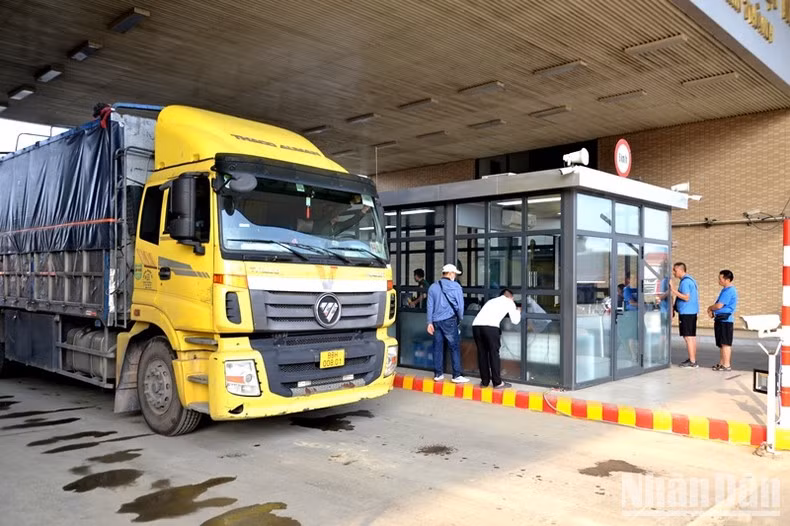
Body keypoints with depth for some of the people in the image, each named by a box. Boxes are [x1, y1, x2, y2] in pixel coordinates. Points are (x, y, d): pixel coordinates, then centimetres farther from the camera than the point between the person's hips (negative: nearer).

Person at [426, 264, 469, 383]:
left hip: (436, 321, 5)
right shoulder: (455, 286, -3)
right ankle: (457, 375, -1)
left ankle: (438, 374, 13)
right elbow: (460, 305, -4)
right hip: (449, 320, -5)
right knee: (455, 348, 0)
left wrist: (430, 322, 9)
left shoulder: (433, 287, 11)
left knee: (438, 348, 9)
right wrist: (460, 318, 13)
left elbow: (430, 305, 8)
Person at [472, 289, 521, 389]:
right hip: (490, 326, -5)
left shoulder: (492, 301, 37)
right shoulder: (509, 302, 22)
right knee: (494, 353, 5)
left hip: (476, 325, 5)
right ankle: (498, 382, 10)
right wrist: (517, 310, 43)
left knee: (482, 353, 14)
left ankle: (484, 381, 21)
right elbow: (515, 321, 25)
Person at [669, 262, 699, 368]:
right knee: (692, 336, 14)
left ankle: (692, 361, -6)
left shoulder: (685, 282, -15)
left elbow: (686, 297, -22)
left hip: (687, 312, -10)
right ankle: (692, 359, 20)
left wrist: (674, 290, -21)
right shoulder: (690, 280, 18)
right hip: (691, 312, 10)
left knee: (688, 337, -7)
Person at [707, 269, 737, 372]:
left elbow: (719, 305, -21)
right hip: (721, 319, 10)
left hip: (725, 320, -10)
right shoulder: (726, 290, 17)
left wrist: (710, 308, -2)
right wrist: (712, 311, 6)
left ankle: (726, 365, -2)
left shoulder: (729, 291, -17)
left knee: (725, 343, -6)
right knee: (721, 343, 16)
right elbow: (719, 304, 24)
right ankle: (721, 363, 23)